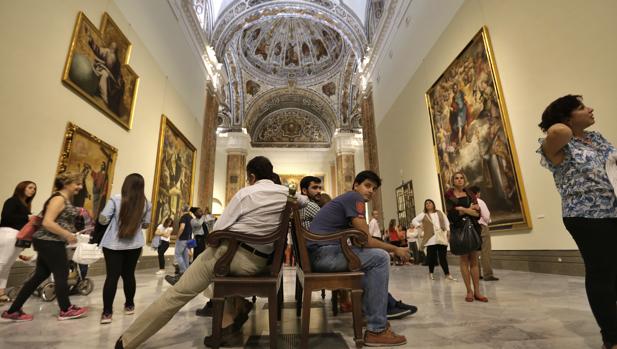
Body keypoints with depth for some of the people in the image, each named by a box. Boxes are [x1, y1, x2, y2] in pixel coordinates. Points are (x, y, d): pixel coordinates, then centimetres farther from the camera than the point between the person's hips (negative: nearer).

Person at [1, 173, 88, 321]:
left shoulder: (65, 199, 14)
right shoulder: (59, 198, -18)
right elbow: (47, 222, -25)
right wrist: (68, 235, -21)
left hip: (49, 243, 10)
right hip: (50, 243, -10)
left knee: (40, 276, 15)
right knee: (61, 275, 2)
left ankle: (13, 311, 24)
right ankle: (66, 310, 17)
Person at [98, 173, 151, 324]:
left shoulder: (116, 199, -11)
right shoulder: (146, 203, -3)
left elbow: (102, 219, -8)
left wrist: (114, 219, 12)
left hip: (113, 244, -2)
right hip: (135, 245, 2)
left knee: (112, 276, 1)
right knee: (129, 275, 15)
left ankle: (107, 312, 2)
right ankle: (129, 306, 28)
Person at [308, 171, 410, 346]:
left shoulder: (346, 199, 24)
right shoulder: (355, 197, -6)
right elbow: (366, 240, -11)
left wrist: (391, 248, 17)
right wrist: (395, 249, 4)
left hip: (319, 254, 10)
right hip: (324, 252, -10)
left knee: (370, 258, 24)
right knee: (380, 257, -10)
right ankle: (376, 330, -4)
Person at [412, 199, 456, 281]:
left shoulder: (439, 213, 14)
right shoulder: (423, 215, 4)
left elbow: (446, 222, 16)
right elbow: (414, 220, 2)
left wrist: (448, 231, 5)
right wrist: (420, 227, -7)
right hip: (431, 239, -2)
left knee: (443, 257, 2)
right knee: (432, 257, 2)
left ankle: (447, 274, 8)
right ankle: (431, 273, 21)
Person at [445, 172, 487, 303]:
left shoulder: (470, 194, 12)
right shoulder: (449, 196, 1)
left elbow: (478, 213, 1)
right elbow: (452, 214, -10)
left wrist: (462, 209, -13)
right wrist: (470, 210, -9)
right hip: (459, 229, -3)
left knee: (474, 260, 3)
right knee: (464, 260, 1)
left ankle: (477, 291, 8)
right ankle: (469, 291, 8)